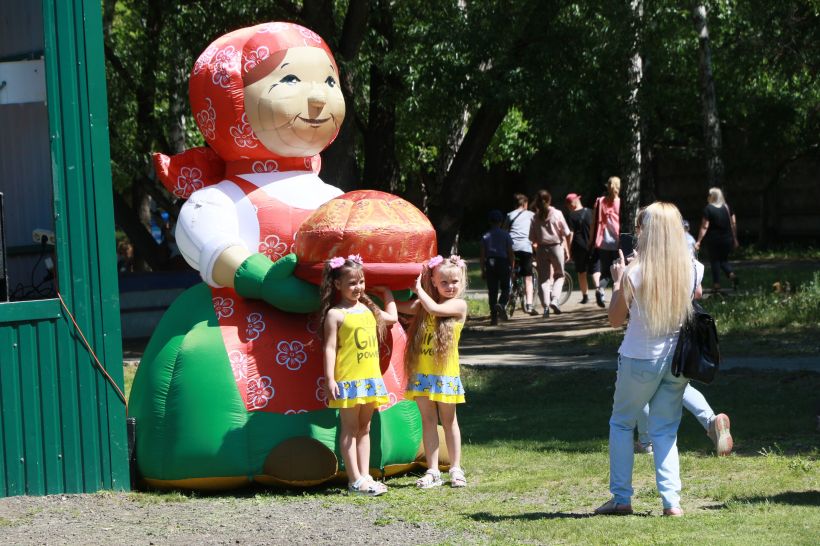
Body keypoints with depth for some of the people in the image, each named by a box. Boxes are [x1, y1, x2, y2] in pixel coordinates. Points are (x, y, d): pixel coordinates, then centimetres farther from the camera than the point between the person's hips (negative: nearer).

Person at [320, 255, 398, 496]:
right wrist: (330, 379, -17)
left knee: (364, 428, 10)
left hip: (370, 378, 6)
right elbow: (330, 348, -11)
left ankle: (365, 476, 13)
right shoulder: (335, 314, -7)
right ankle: (355, 480, -2)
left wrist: (386, 293, 29)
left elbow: (392, 317, 30)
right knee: (350, 428, -1)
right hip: (348, 380, -6)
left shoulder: (369, 309, 11)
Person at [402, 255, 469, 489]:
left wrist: (419, 289, -11)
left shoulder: (459, 305, -7)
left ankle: (456, 469, 13)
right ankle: (432, 471, 8)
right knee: (428, 420, 5)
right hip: (421, 373, 4)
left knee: (448, 420, 5)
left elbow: (435, 309, -22)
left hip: (445, 373, -4)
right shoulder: (423, 305, 8)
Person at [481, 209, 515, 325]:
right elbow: (510, 253, -2)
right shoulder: (505, 235, 0)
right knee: (505, 288, 6)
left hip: (490, 264, 2)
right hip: (503, 263, -2)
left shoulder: (486, 236, 5)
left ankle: (494, 317, 1)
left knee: (492, 291, 4)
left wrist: (483, 271, 7)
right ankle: (501, 304, -25)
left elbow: (483, 255, 3)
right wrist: (512, 267, 6)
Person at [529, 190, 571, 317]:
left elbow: (533, 238, 0)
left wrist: (537, 248, 11)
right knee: (559, 275, 14)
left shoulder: (535, 217, 1)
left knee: (543, 278, 6)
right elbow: (566, 234, -3)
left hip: (541, 249, 1)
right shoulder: (557, 214, -4)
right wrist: (567, 250, 5)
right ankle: (554, 299, -8)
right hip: (556, 246, -1)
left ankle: (546, 306, -2)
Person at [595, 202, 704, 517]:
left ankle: (621, 498, 10)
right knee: (665, 430, 11)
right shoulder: (692, 270, -4)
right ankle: (671, 500, 1)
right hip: (677, 359, 3)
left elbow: (615, 319, -4)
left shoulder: (635, 273, -15)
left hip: (640, 359, -3)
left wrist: (617, 281, 5)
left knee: (621, 423, 14)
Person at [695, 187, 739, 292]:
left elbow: (704, 227, -14)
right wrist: (735, 239, 11)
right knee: (724, 259, 18)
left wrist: (699, 241, -13)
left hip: (713, 239, -4)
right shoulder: (727, 208, 4)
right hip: (727, 239, 4)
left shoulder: (708, 209, -10)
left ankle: (716, 284, 4)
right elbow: (733, 224, 4)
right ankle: (731, 274, -8)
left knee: (714, 260, 7)